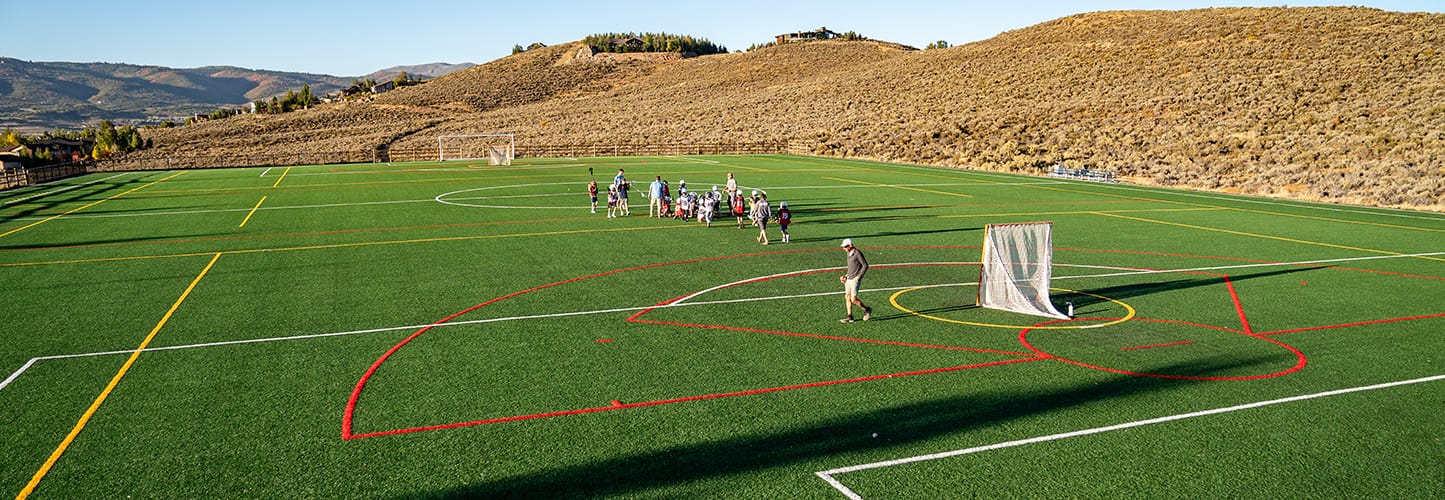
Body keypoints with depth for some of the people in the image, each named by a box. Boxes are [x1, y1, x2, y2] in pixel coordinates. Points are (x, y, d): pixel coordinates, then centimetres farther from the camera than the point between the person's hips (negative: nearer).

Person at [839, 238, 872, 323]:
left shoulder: (857, 253, -15)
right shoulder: (849, 253, 12)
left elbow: (865, 265, -16)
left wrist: (859, 276, -18)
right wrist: (846, 275, 15)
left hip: (855, 280, -9)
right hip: (849, 279, 9)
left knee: (853, 299, -9)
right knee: (847, 297, 5)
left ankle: (867, 310, 11)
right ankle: (849, 317, 9)